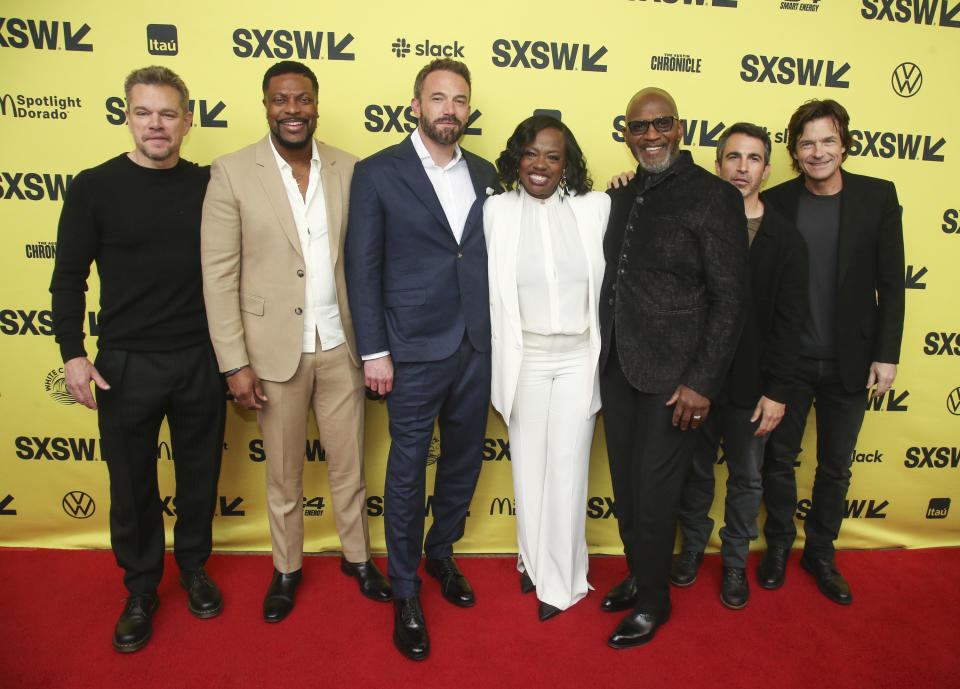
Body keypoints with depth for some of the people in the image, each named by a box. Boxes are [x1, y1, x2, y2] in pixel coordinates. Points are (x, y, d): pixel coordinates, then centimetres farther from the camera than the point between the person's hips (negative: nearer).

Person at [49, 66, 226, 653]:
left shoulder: (208, 186, 2)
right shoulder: (95, 188, -3)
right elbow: (69, 278, 0)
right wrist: (73, 352, -7)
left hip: (201, 360, 2)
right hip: (126, 363, -1)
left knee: (200, 472, 14)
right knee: (133, 483, 11)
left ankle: (194, 567, 37)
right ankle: (141, 589, 31)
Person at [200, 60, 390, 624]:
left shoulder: (348, 170, 1)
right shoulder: (233, 173, -5)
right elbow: (219, 273, -7)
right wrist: (235, 363, -9)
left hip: (340, 345, 2)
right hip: (275, 349, -1)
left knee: (350, 464, 15)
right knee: (283, 473, 15)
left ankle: (358, 556, 38)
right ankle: (287, 568, 38)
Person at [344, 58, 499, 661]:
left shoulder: (485, 174, 9)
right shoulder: (377, 174, -3)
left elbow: (491, 256, 12)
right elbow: (363, 267, -5)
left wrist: (496, 335, 6)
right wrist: (374, 351, -9)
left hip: (476, 348, 5)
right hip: (415, 351, -4)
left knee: (464, 461, 16)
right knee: (408, 470, 7)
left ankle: (442, 554, 41)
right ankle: (406, 592, 27)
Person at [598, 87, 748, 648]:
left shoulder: (713, 196, -9)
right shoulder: (623, 196, 11)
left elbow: (730, 298, -12)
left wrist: (702, 383, -16)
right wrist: (606, 355, 10)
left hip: (673, 375, -6)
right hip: (618, 366, 6)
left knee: (655, 489, 5)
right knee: (626, 483, 16)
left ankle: (654, 601, 27)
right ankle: (638, 576, 39)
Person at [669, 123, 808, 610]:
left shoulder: (785, 238, -3)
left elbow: (789, 322, -5)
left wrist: (777, 391, -8)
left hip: (750, 386, 0)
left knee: (745, 478, 14)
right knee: (695, 472, 16)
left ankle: (735, 561, 34)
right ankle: (692, 546, 37)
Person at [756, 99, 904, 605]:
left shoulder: (878, 196, -2)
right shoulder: (775, 201, -3)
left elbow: (891, 282, -1)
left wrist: (886, 354, -5)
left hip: (849, 363, 0)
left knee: (835, 467, 13)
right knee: (779, 459, 12)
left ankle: (820, 553, 34)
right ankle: (778, 545, 34)